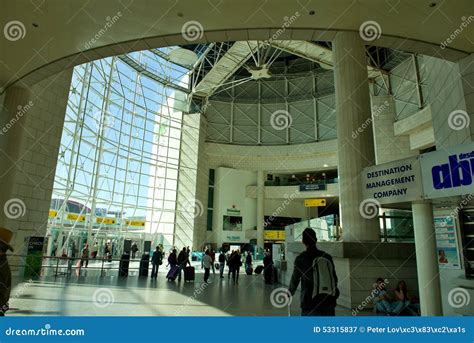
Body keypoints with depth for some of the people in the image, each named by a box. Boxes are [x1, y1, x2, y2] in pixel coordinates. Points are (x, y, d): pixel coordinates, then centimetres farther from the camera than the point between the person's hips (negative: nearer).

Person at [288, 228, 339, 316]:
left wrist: (290, 293, 24)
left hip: (310, 304, -3)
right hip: (329, 303, 4)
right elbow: (335, 278, 13)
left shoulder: (301, 258, -8)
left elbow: (295, 279, 3)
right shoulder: (327, 257, 3)